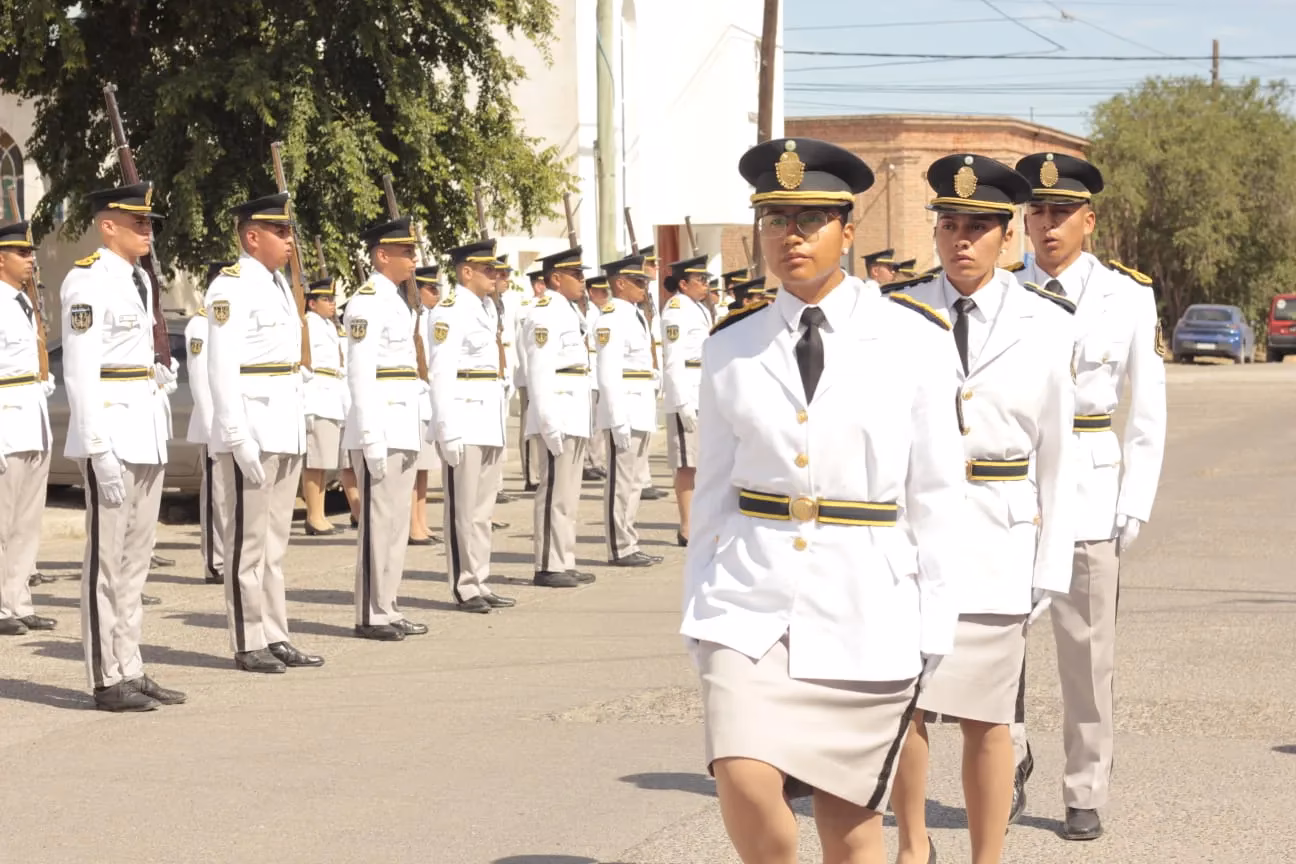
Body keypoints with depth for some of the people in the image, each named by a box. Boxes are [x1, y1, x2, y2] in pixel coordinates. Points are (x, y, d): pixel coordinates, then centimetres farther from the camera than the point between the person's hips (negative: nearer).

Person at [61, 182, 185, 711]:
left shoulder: (137, 279, 16)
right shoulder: (87, 282, -12)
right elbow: (80, 373, -17)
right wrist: (100, 451, -21)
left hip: (147, 434, 9)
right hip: (110, 433, -9)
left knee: (136, 558, 12)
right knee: (106, 559, -4)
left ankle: (130, 671, 18)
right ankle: (108, 680, 1)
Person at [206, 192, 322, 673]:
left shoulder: (279, 285, 17)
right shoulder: (231, 288, -11)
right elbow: (222, 369, -17)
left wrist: (298, 431, 18)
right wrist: (239, 439, -22)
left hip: (286, 431, 9)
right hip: (250, 433, -9)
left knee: (275, 542, 12)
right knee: (248, 541, -3)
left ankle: (275, 638, 18)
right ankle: (248, 645, 3)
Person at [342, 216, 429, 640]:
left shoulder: (398, 300, 18)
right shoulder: (367, 301, -12)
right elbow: (360, 373, -17)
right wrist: (371, 438, -21)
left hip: (404, 427, 10)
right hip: (381, 426, -10)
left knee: (397, 521, 12)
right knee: (378, 521, -7)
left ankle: (387, 609, 18)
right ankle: (371, 616, -2)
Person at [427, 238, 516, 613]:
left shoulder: (486, 307, 17)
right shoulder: (450, 311, -11)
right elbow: (441, 373, -17)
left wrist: (501, 426, 18)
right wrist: (448, 430, -21)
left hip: (491, 421, 9)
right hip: (464, 419, -9)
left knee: (483, 509, 12)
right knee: (463, 509, -3)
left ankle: (480, 583, 18)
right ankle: (465, 588, 2)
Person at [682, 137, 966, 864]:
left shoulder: (913, 343, -2)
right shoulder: (732, 350, 4)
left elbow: (936, 496, 0)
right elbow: (715, 493, 9)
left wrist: (935, 629, -1)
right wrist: (700, 613, 9)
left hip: (866, 607, -1)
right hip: (754, 599, 1)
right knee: (745, 781, -18)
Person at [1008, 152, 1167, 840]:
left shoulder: (1128, 297, 1)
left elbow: (1147, 413, 3)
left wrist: (1135, 507, -4)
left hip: (1090, 488, -1)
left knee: (1086, 650, 3)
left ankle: (1085, 795, 15)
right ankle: (1009, 767, 19)